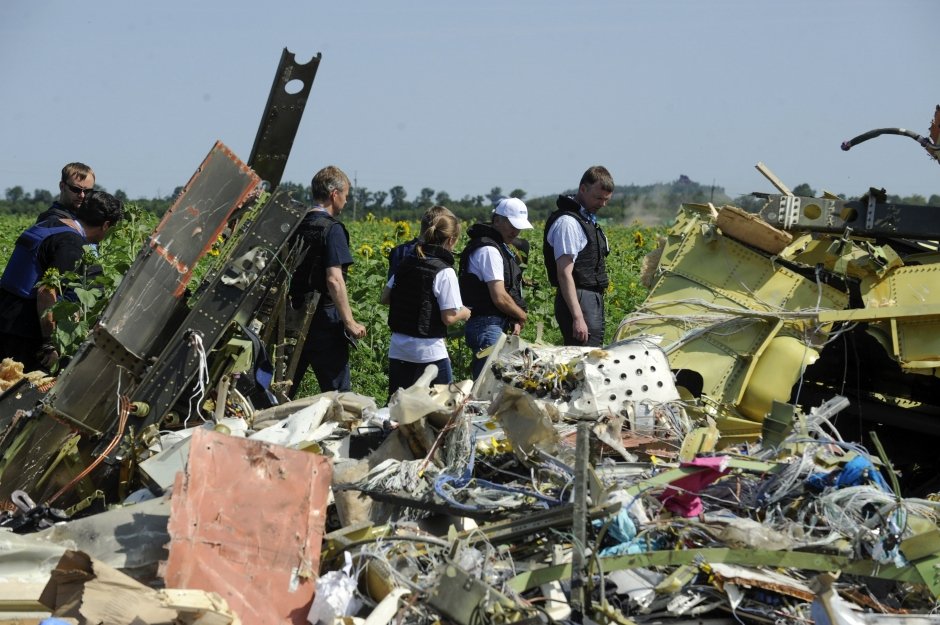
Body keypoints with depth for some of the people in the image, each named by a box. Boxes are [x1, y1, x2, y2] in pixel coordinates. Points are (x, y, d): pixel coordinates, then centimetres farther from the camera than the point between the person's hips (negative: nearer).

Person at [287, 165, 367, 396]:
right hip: (324, 319, -7)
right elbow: (334, 280, -20)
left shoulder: (298, 225, 9)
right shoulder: (332, 229, -12)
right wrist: (349, 322, -18)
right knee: (337, 391, 0)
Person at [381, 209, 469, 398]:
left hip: (398, 351, 6)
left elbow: (385, 298, 13)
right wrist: (464, 313, 4)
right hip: (429, 353, -6)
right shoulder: (444, 272, -14)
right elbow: (448, 317, -16)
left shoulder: (406, 264, 5)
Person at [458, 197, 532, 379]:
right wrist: (521, 316, -3)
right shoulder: (489, 250, -15)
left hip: (496, 327, 11)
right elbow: (499, 298, -20)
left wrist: (514, 320, 5)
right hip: (487, 328, -11)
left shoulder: (499, 247, 18)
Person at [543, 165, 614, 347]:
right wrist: (577, 317, -26)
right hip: (578, 301, -10)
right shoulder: (568, 222, -14)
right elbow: (564, 274, -21)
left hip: (592, 298, 10)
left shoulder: (588, 219, 17)